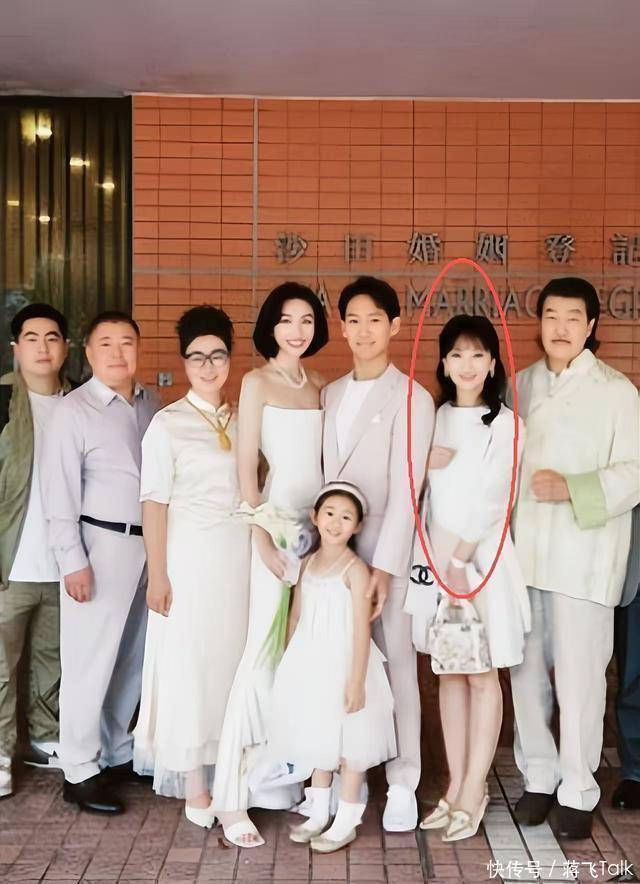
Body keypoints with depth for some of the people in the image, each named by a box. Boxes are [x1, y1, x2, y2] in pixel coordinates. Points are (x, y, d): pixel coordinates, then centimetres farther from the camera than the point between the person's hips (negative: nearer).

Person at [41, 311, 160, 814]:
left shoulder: (151, 404, 7)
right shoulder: (75, 411, -7)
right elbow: (60, 494, -8)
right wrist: (73, 561, -11)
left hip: (150, 543, 5)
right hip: (101, 544, -5)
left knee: (134, 657, 14)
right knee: (90, 660, 1)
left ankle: (116, 753, 29)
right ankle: (80, 772, 13)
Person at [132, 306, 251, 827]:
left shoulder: (242, 422, 9)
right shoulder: (168, 424, -4)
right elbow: (155, 502, -7)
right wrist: (157, 574, -11)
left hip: (238, 555, 4)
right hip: (190, 555, -4)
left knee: (232, 659, 8)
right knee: (189, 662, 1)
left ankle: (225, 771, 20)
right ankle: (195, 784, 10)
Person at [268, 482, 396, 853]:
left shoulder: (355, 569, -14)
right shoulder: (308, 563, 6)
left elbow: (362, 629, -17)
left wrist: (356, 681, -20)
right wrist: (290, 665, 13)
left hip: (344, 663, -7)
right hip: (311, 664, 7)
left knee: (348, 741, 3)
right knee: (318, 737, 17)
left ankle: (347, 821, 16)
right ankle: (319, 812, 32)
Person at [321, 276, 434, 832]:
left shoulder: (411, 399, -6)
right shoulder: (331, 395, 12)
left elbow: (405, 490, -11)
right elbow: (326, 475, 12)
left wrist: (383, 567, -16)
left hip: (384, 550, -5)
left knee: (394, 662, 1)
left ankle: (402, 785, 13)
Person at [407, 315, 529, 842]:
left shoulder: (505, 424, -5)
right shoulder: (435, 418, 10)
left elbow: (494, 498, -11)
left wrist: (461, 560, -14)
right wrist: (423, 462, -8)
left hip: (482, 557, -4)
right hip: (435, 554, 5)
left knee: (482, 675, 2)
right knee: (449, 673, 9)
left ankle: (474, 792, 10)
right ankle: (456, 786, 18)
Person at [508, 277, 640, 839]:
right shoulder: (520, 385, 11)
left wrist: (571, 488, -18)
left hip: (584, 554, -4)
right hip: (523, 549, 4)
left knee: (579, 674, -1)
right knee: (526, 668, 8)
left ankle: (578, 790, 14)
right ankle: (539, 777, 23)